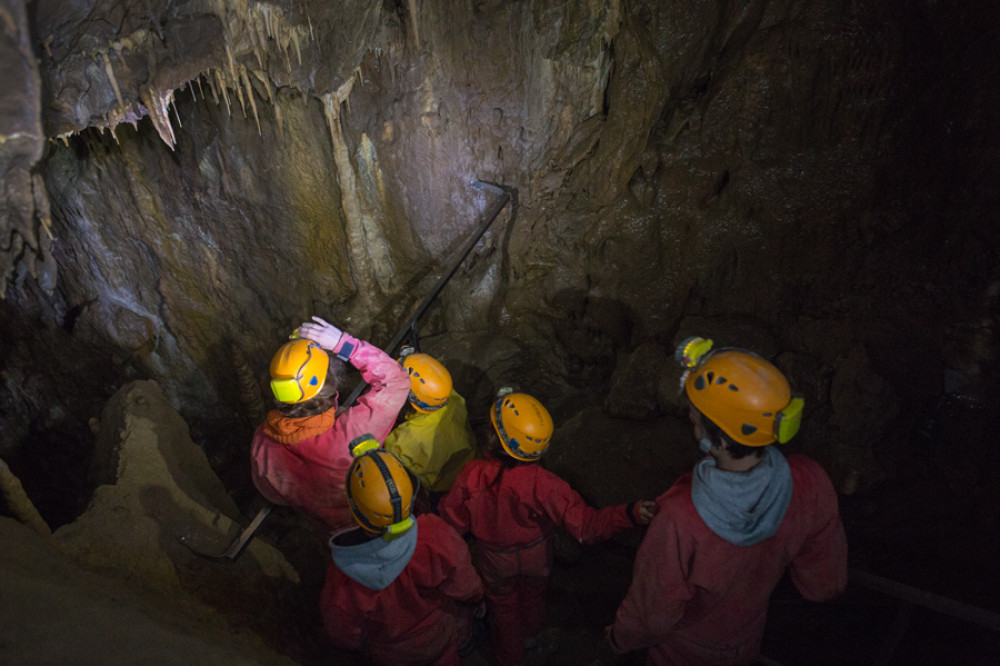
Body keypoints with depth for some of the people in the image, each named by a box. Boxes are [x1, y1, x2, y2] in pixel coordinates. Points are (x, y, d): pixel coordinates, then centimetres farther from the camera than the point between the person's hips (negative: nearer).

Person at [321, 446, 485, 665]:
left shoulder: (342, 580, -41)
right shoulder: (438, 538, -40)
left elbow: (345, 638, -19)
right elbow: (468, 590, -20)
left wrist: (359, 645, 5)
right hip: (439, 638, 0)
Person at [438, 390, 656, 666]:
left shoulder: (472, 475, -36)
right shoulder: (542, 484, -38)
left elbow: (452, 522, -21)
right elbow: (584, 525, -38)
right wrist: (630, 514, -42)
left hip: (494, 558, 0)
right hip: (535, 556, 1)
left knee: (503, 605, 30)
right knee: (532, 596, 34)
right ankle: (531, 635, 65)